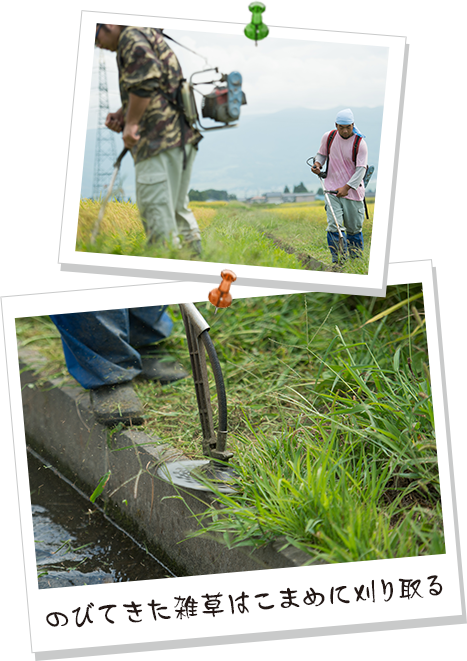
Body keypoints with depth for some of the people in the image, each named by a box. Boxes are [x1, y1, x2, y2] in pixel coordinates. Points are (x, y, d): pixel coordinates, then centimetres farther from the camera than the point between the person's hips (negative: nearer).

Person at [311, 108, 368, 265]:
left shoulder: (360, 143, -10)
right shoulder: (328, 137, 0)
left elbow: (361, 169, -13)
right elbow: (322, 154, 18)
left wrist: (346, 187, -23)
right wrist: (317, 164, -5)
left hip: (353, 190, -1)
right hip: (332, 188, 1)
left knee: (354, 228, 6)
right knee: (334, 226, -13)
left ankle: (356, 260, 22)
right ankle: (338, 260, -9)